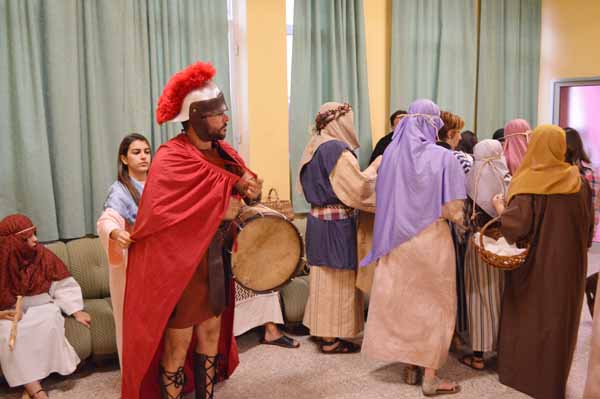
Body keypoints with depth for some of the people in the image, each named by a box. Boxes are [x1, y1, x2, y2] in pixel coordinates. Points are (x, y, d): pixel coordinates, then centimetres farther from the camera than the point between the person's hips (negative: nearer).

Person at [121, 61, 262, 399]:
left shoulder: (224, 152, 7)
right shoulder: (171, 159, -17)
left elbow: (245, 189, 11)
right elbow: (161, 214, -27)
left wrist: (250, 189, -14)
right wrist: (218, 209, -21)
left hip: (216, 261, 8)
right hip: (179, 264, -7)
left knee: (211, 333, 18)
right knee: (178, 344, 5)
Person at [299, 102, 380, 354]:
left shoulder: (315, 147, 10)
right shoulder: (337, 150, -18)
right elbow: (359, 187, -20)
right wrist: (375, 166, -5)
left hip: (318, 217, 9)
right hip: (336, 222, -9)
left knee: (324, 276, 19)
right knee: (337, 279, 2)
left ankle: (321, 327, 31)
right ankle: (331, 338, 12)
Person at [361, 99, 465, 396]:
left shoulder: (390, 154, -1)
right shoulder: (443, 157, -12)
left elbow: (383, 201, 7)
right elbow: (454, 212, -14)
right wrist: (458, 215, 8)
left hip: (396, 241, 4)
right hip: (431, 241, -3)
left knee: (403, 302, 17)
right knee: (433, 305, 10)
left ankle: (410, 367, 29)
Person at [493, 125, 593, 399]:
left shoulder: (529, 181, -16)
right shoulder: (578, 181, -1)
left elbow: (517, 224, -23)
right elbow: (588, 224, 7)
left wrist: (499, 207, -5)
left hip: (535, 263, -4)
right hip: (569, 262, 4)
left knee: (528, 316, 13)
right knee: (559, 317, 18)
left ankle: (523, 372, 27)